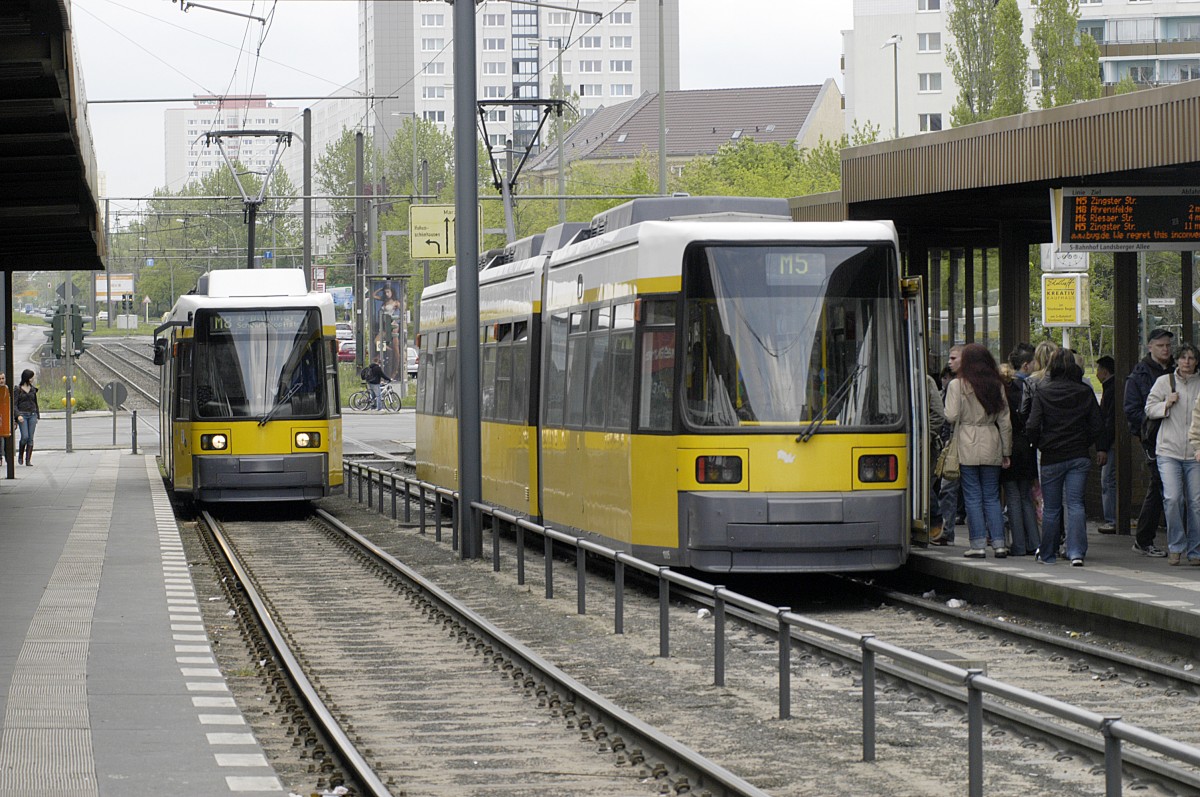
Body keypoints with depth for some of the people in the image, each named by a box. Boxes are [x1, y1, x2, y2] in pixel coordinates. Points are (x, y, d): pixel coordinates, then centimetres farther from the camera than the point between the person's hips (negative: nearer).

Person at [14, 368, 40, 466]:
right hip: (22, 415, -4)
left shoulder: (33, 389, 12)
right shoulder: (18, 389, -1)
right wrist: (18, 415, -17)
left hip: (32, 415, 4)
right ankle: (20, 455, 9)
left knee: (31, 438, -2)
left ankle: (28, 460, -1)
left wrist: (37, 416, 16)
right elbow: (15, 404, -4)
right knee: (25, 436, -14)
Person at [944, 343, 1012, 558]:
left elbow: (951, 416, -10)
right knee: (992, 497, 9)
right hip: (991, 445, 3)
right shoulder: (996, 385, 5)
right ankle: (998, 542, 5)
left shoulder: (957, 385, -7)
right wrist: (1006, 451, 13)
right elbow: (1004, 421, 7)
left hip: (967, 445, -3)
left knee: (973, 497, 2)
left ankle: (978, 543, 0)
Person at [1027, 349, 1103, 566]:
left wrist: (1040, 445, 6)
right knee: (1075, 503, 1)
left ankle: (1047, 554, 19)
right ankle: (1076, 552, -11)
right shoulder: (1085, 392, -1)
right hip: (1079, 457, 1)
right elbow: (1096, 426, 0)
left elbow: (1032, 427, -11)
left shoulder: (1043, 392, -7)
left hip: (1052, 458, -1)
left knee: (1051, 507, 9)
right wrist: (1083, 444, 13)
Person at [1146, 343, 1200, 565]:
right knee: (1172, 498, -13)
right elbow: (1149, 409, 8)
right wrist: (1167, 404, -9)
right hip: (1168, 450, -1)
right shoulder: (1164, 382, 6)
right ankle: (1176, 546, 2)